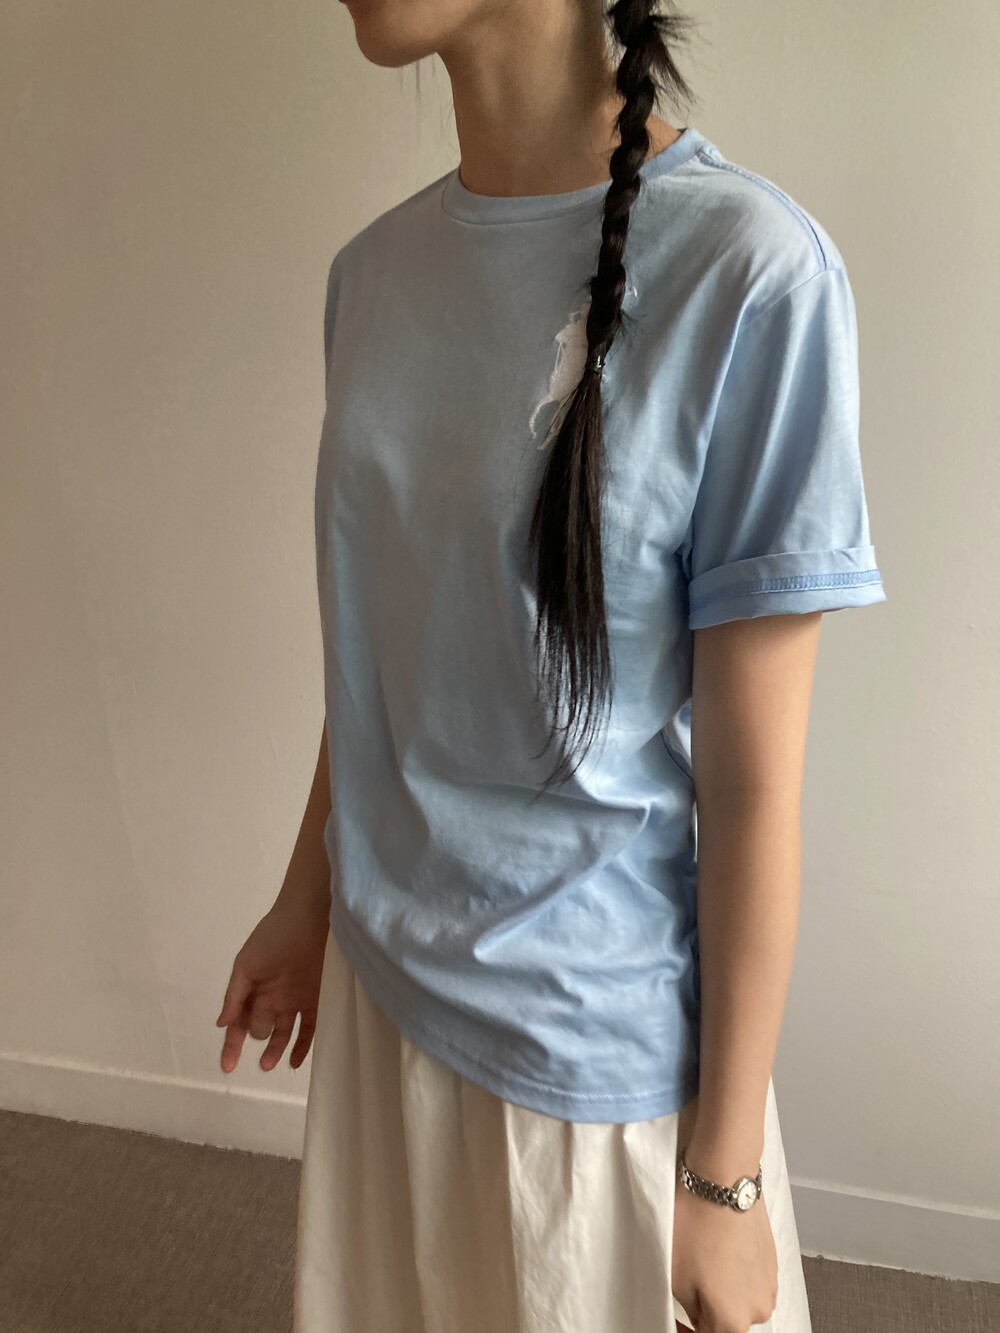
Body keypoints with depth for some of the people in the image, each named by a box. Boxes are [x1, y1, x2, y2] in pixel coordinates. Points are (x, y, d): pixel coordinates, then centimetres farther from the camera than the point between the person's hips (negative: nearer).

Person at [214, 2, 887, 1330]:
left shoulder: (750, 270, -20)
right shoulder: (372, 272, -1)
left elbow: (754, 783, -17)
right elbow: (374, 650, 7)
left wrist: (725, 1172, -8)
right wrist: (306, 900, 14)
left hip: (603, 1050, -5)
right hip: (384, 985, 5)